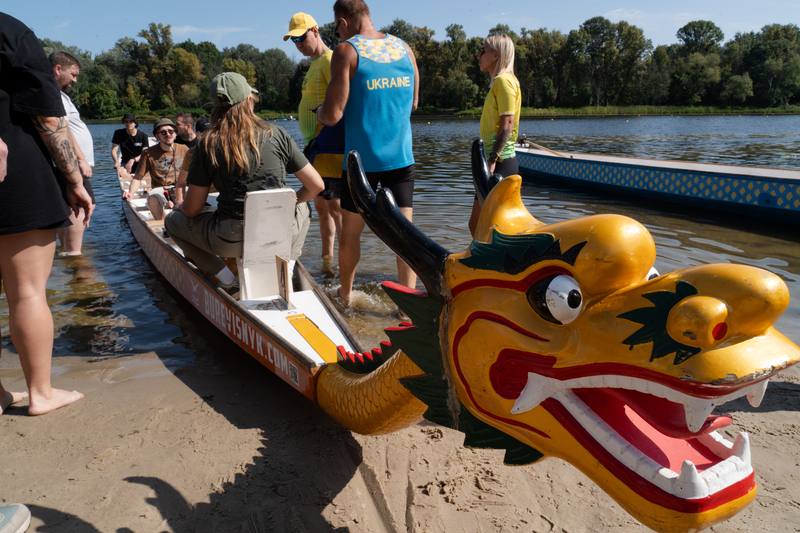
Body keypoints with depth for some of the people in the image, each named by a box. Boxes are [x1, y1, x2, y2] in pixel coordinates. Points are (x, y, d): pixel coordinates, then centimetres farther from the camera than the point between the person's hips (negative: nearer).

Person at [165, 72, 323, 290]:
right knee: (301, 209, 36)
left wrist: (181, 208, 25)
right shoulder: (278, 135, 0)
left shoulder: (208, 144, -3)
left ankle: (222, 274, 6)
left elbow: (192, 209, 1)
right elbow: (316, 185, 2)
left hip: (232, 242, -2)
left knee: (174, 220, 22)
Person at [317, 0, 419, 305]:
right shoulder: (404, 48, 7)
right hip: (401, 156, 3)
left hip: (362, 157, -3)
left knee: (351, 231, 13)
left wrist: (319, 113, 9)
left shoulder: (346, 52, -8)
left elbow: (333, 115, -13)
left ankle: (345, 295, 29)